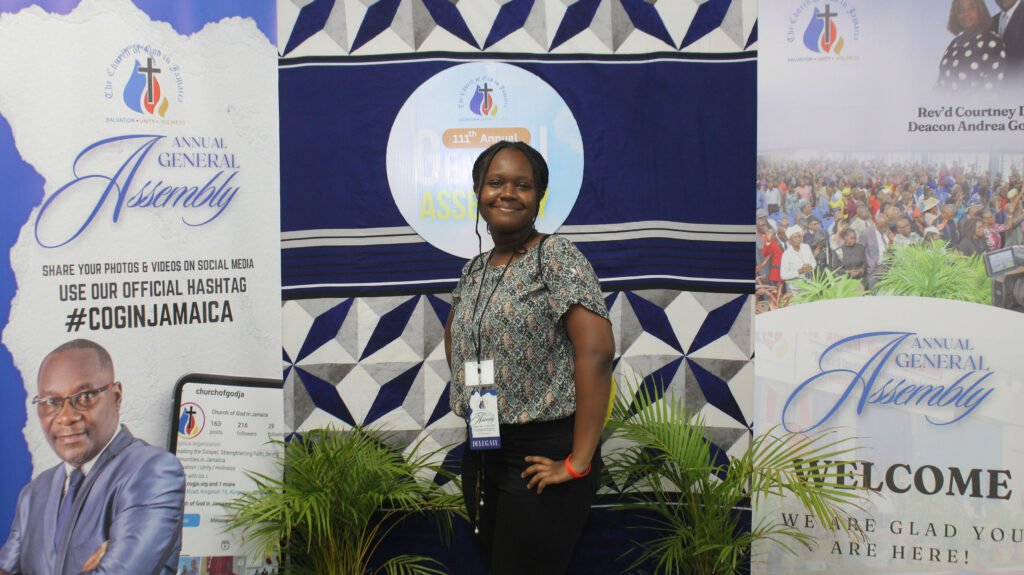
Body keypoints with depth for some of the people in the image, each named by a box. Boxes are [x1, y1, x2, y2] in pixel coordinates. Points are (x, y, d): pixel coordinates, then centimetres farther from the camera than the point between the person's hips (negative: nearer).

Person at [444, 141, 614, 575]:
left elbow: (596, 352, -21)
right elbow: (454, 335, 28)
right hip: (481, 453, 7)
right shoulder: (473, 271, 10)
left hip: (543, 456, -7)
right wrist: (467, 398, 12)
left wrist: (579, 462, -22)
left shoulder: (558, 258, -11)